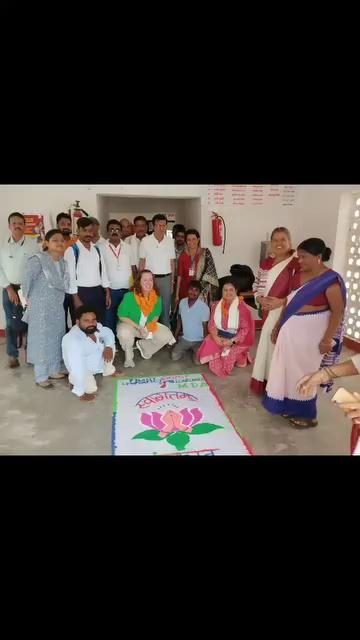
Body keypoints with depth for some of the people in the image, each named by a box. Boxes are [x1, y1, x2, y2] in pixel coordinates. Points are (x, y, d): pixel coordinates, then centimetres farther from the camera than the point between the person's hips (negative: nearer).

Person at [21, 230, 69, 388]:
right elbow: (27, 281, -13)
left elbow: (64, 284, 9)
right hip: (41, 307, -7)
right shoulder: (37, 260, -16)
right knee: (42, 339, 0)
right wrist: (28, 299, -5)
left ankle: (54, 370, 29)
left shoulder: (63, 262, 6)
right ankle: (41, 376, 11)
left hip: (57, 306, 7)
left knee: (57, 338, 14)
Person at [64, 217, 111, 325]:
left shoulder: (97, 249, 12)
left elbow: (103, 271, 14)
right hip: (81, 293, -5)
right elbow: (70, 276, -10)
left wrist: (107, 293, 9)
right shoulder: (72, 250, -6)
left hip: (98, 292, 5)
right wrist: (76, 299, -14)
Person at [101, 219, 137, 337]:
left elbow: (133, 268, 11)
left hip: (127, 289, 3)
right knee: (109, 320, 5)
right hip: (110, 290, -2)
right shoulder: (102, 248, -2)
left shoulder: (128, 248, 7)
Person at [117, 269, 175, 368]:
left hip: (148, 326, 4)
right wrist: (139, 328, -24)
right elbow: (122, 316, -18)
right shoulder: (129, 296, -24)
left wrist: (148, 326, -17)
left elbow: (156, 315, 3)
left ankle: (142, 345, 14)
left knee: (166, 335, -13)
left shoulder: (157, 297, -12)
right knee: (124, 333, -38)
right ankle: (128, 354, -3)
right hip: (129, 325, -4)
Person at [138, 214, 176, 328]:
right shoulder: (145, 241, -3)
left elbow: (172, 262, 7)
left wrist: (172, 282, 6)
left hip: (166, 278, 2)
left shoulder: (170, 241, 4)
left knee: (165, 308, 9)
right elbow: (142, 262, 1)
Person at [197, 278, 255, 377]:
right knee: (209, 349, -20)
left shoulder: (243, 308, -11)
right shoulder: (216, 305, 5)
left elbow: (246, 329, -12)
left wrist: (232, 341, -22)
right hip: (219, 337, 4)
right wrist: (215, 336, -16)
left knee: (227, 355, -27)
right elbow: (211, 323, 3)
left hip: (236, 340, -4)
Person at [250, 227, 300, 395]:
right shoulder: (266, 263, 12)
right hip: (268, 312, 6)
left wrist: (280, 302, -22)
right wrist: (260, 299, -4)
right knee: (267, 345, 12)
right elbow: (257, 286, 16)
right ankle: (265, 382, 27)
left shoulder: (296, 263, -9)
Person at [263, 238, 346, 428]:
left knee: (304, 371, 3)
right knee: (289, 368, 14)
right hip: (290, 330, 7)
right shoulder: (298, 276, 6)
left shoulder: (330, 280, -15)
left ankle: (308, 415, 20)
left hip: (310, 333, -7)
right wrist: (278, 326, 13)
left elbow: (338, 311, -16)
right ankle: (291, 406, 31)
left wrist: (327, 339, -19)